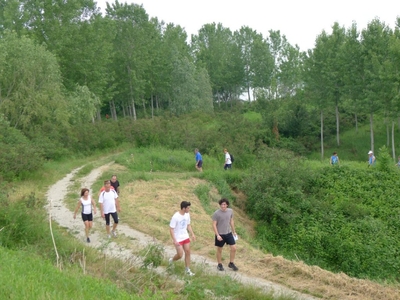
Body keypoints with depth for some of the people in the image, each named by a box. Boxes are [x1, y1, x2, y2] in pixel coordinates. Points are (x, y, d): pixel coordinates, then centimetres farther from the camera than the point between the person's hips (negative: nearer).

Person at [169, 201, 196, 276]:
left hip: (186, 237, 6)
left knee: (188, 252, 6)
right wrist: (174, 241, -24)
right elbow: (171, 229, -19)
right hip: (178, 239, -6)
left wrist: (192, 234, 2)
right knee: (180, 255, -3)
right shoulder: (175, 217, -24)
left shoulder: (187, 215, -3)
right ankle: (171, 260, 29)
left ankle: (187, 270, 20)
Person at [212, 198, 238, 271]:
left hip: (229, 233, 4)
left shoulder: (230, 211, -1)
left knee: (234, 248, 1)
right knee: (219, 250, 9)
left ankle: (231, 263, 20)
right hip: (220, 234, -4)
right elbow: (214, 225, -12)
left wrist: (234, 232, 16)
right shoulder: (216, 213, -16)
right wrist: (217, 235, -18)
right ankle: (219, 265, 26)